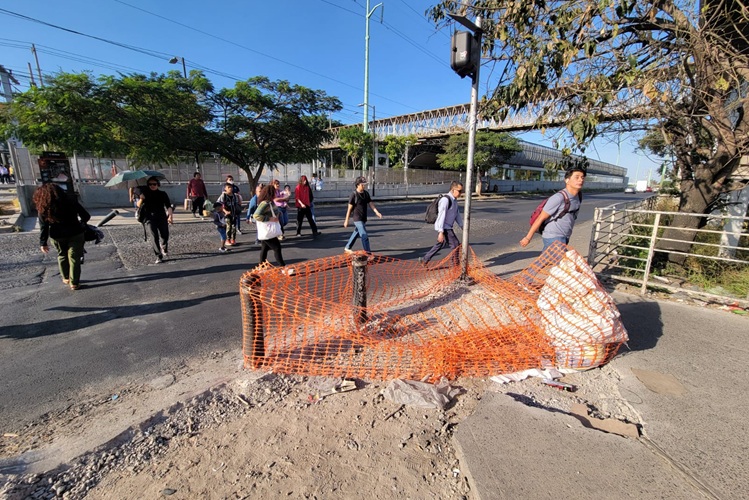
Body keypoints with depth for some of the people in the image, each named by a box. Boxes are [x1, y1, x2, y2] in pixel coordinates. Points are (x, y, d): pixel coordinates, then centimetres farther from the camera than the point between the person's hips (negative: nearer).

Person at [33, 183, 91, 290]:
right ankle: (74, 283, 6)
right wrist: (80, 223, 15)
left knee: (62, 256, 23)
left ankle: (66, 278, 34)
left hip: (58, 237, 2)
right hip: (75, 234, -1)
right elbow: (86, 216, -7)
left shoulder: (43, 209, -9)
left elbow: (44, 228, -6)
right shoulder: (71, 202, -12)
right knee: (74, 258, 4)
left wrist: (42, 243, 3)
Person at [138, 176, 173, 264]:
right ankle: (159, 256, -8)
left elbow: (168, 206, -3)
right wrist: (141, 199, -15)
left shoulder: (162, 194, 6)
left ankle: (164, 248, 34)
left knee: (165, 236, -1)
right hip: (150, 218, 0)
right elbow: (139, 206, 5)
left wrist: (170, 215, -18)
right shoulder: (145, 193, 8)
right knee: (154, 236, -12)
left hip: (162, 217, 0)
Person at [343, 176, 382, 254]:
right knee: (364, 235, -11)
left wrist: (377, 212, -14)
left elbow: (371, 204, 2)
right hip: (358, 219, -7)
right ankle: (368, 252, -7)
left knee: (356, 234, 18)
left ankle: (347, 248, 33)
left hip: (364, 218, 7)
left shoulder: (366, 193, 6)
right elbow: (349, 208, -9)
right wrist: (346, 220, -8)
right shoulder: (354, 195, -12)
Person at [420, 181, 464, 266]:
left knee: (440, 245, 16)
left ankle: (424, 260, 25)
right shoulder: (445, 200, -19)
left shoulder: (454, 200, 12)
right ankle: (456, 265, 7)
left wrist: (462, 226, 17)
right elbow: (441, 216, -22)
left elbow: (457, 214, 20)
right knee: (455, 244, -7)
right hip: (443, 228, -10)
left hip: (448, 227, 10)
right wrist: (441, 232, -25)